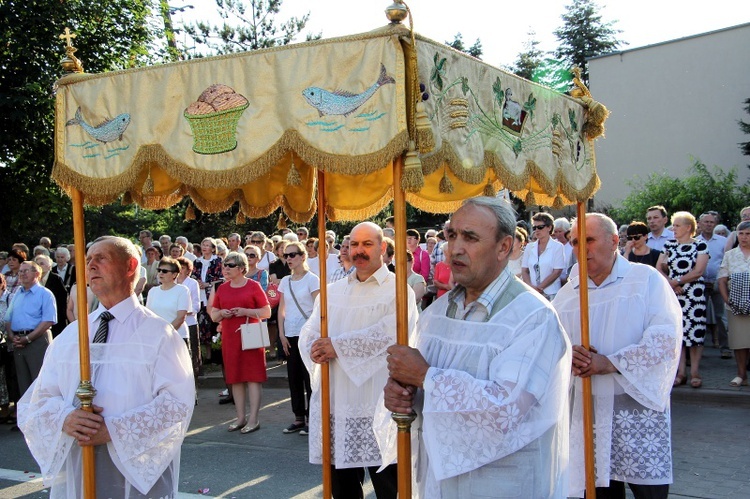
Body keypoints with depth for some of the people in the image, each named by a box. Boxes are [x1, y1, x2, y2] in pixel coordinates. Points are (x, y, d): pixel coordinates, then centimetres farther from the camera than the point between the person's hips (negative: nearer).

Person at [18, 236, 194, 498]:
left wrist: (115, 429, -21)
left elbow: (178, 402, -13)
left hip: (137, 470, -4)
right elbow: (39, 398, 7)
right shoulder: (69, 335, 9)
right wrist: (64, 418, -14)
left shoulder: (157, 333, -5)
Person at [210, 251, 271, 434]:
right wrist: (221, 313, -5)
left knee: (253, 377, -4)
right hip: (229, 338, 5)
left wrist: (245, 311, -16)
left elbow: (267, 312, -4)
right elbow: (213, 315, 17)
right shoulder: (222, 288, 12)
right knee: (235, 378, 7)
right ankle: (241, 418, 16)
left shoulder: (253, 286, -3)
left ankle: (253, 419, 0)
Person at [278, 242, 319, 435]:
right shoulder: (285, 281, 11)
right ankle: (299, 418, 18)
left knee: (309, 377, -3)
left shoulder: (312, 279, -5)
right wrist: (282, 334, 5)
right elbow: (282, 309, 13)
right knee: (294, 377, 9)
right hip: (290, 335, 6)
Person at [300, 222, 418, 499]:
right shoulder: (332, 292, 16)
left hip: (378, 406, -5)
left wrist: (338, 346, -18)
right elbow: (308, 333, 10)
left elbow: (390, 333, -18)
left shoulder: (398, 289, -3)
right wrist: (315, 350, -14)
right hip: (335, 404, 5)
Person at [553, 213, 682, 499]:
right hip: (587, 410, 4)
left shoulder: (646, 279, 0)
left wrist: (612, 363, -18)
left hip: (638, 406, -3)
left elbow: (666, 338, -11)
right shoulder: (568, 293, 12)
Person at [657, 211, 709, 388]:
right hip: (673, 294, 4)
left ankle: (695, 372, 3)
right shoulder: (668, 246, 12)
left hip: (694, 294, -3)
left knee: (695, 331, -4)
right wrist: (670, 282, -9)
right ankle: (680, 372, 9)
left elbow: (698, 271, -9)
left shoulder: (700, 246, 1)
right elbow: (658, 269, 7)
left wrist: (677, 281, -10)